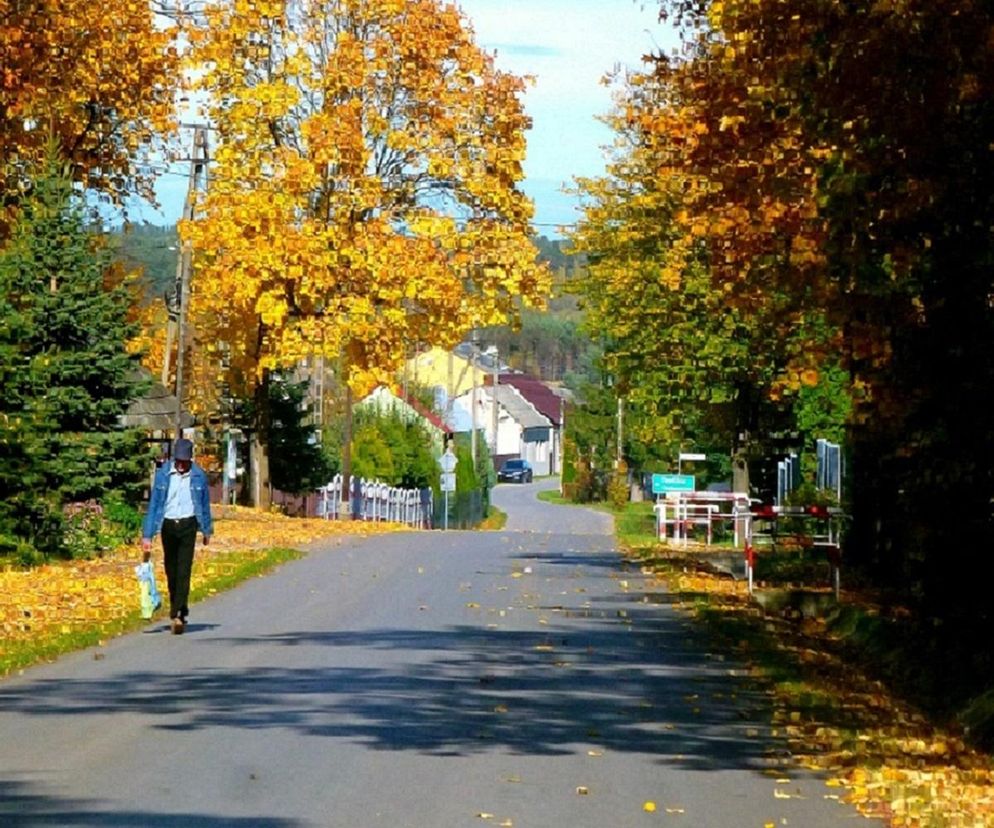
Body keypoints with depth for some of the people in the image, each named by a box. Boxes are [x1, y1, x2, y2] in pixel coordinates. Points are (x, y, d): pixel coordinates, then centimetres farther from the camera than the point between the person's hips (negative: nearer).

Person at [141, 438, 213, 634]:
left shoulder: (199, 476, -1)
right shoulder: (162, 474, -3)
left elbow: (205, 504, 11)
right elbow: (154, 504, -1)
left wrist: (207, 530, 18)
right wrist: (147, 535, -4)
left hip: (188, 524, -1)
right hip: (168, 524, 1)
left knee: (184, 569, -12)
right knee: (171, 570, 10)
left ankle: (178, 614, -16)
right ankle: (178, 609, 26)